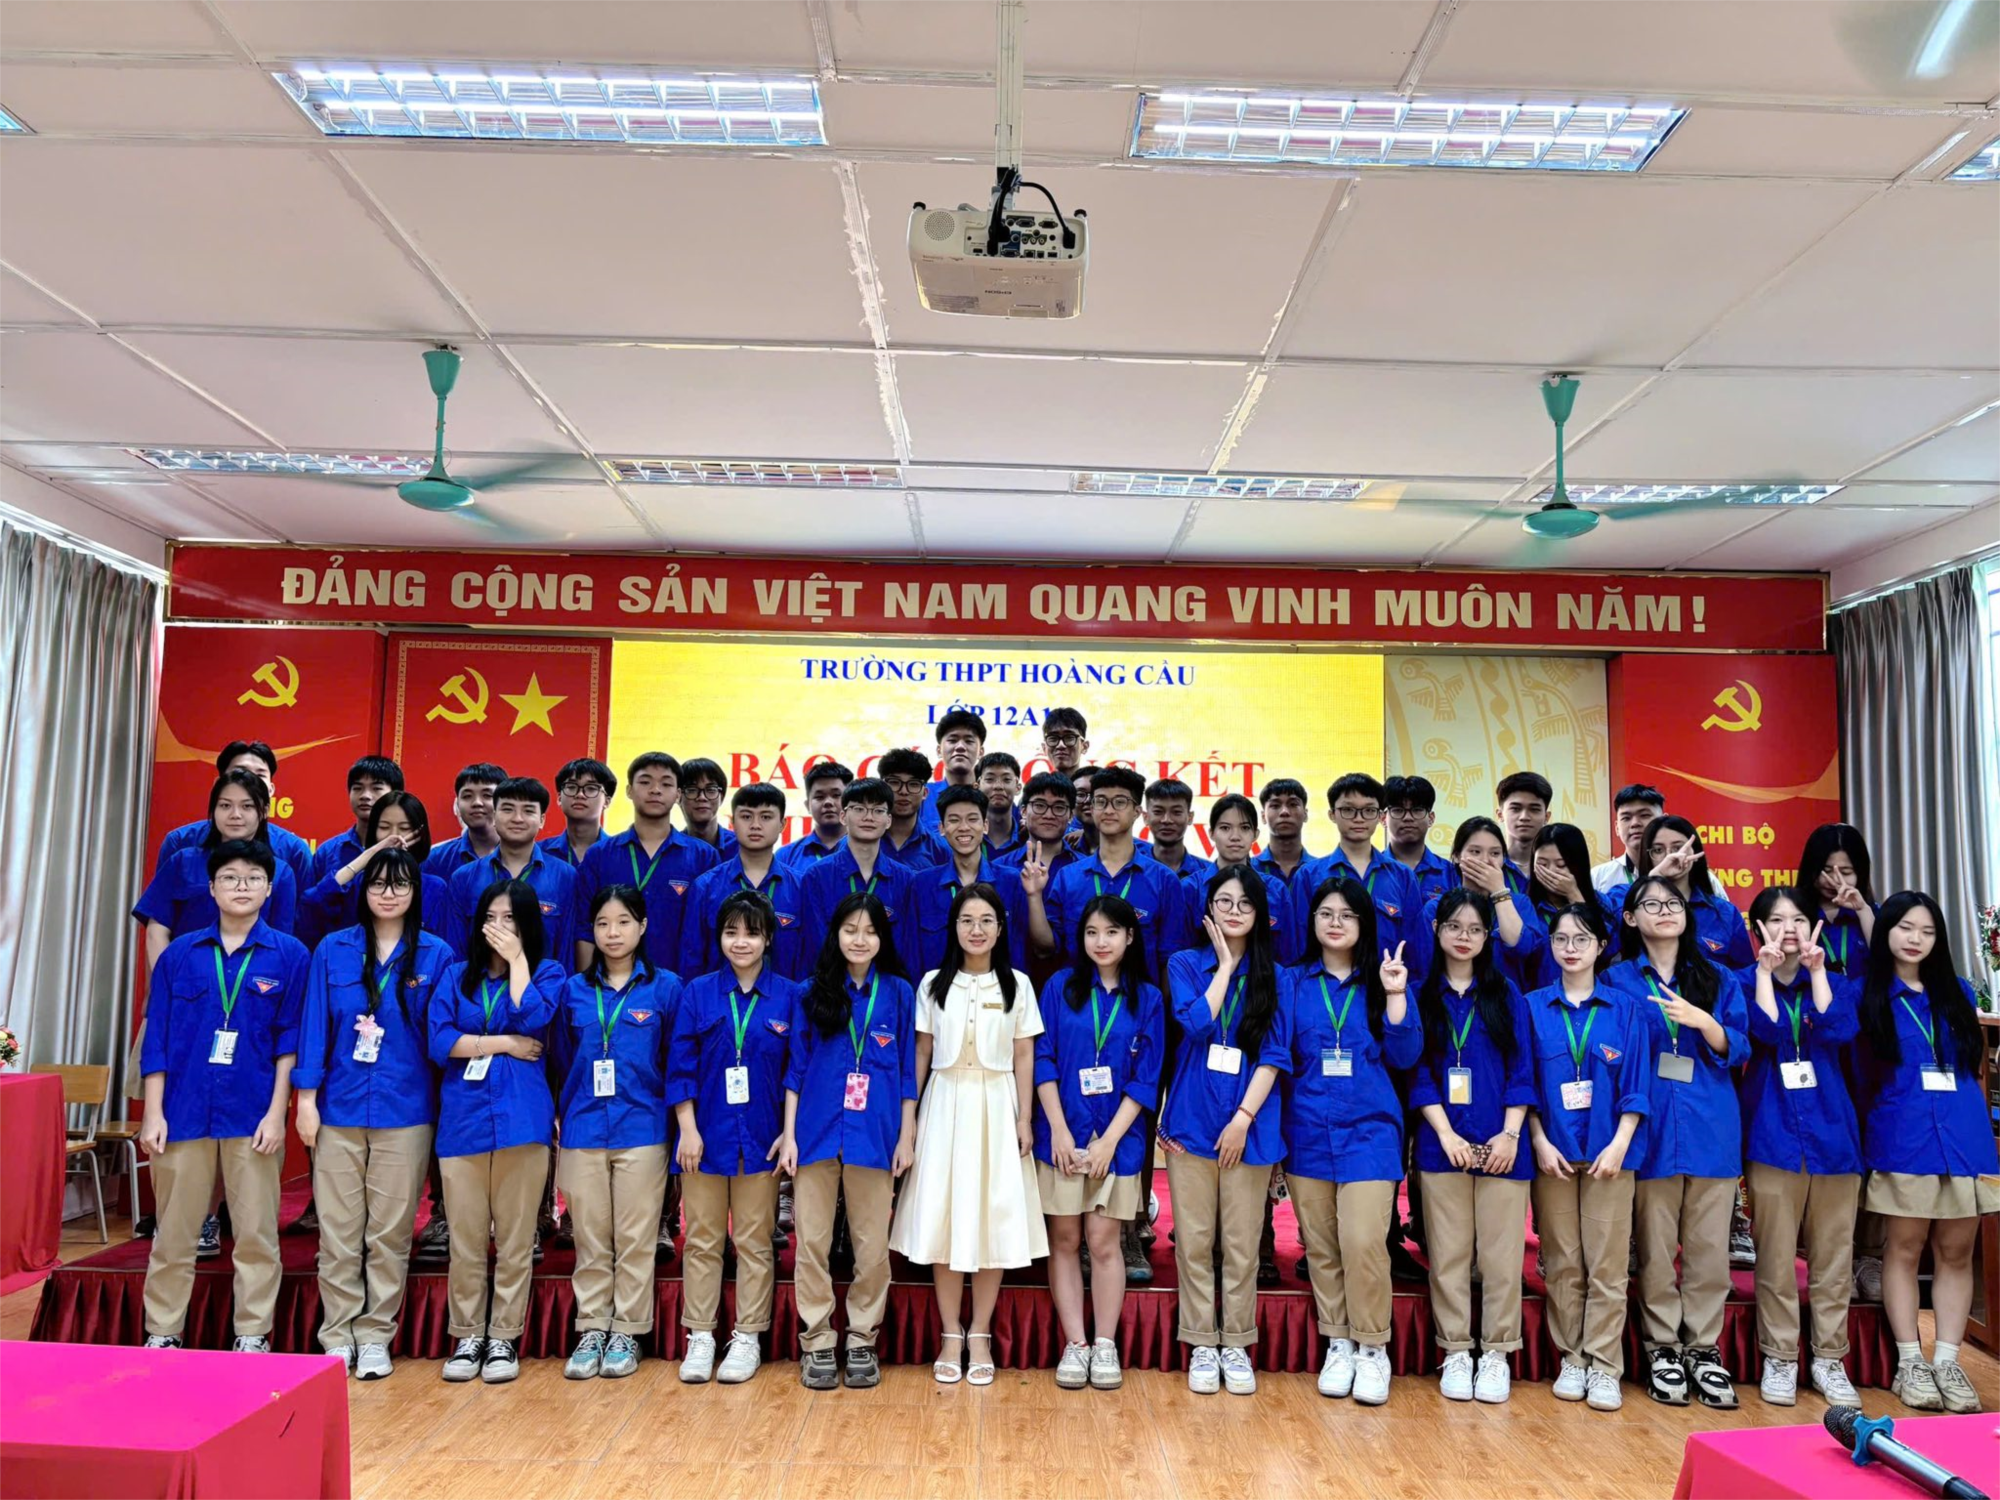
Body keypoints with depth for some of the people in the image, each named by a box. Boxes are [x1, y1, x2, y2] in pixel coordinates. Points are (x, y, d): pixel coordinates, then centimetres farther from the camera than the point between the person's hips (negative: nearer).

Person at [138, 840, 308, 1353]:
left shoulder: (288, 955, 0)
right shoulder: (179, 954, 5)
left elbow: (289, 1040, -1)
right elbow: (156, 1039, 5)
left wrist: (277, 1112, -6)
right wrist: (152, 1113, -1)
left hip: (253, 1115, -1)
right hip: (184, 1111, 1)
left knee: (257, 1234, 4)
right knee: (173, 1233, 9)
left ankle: (252, 1337, 15)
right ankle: (161, 1335, 22)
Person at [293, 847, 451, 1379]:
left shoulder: (435, 955, 1)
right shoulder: (333, 950, 4)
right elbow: (314, 1025, 3)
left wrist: (446, 1107, -1)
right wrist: (306, 1097, -2)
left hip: (405, 1112, -1)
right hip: (339, 1109, 1)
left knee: (390, 1232, 5)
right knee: (338, 1230, 6)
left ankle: (375, 1336, 16)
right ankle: (337, 1335, 17)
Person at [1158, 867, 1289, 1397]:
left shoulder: (1274, 977, 6)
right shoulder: (1185, 964, 6)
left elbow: (1274, 1055, 0)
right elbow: (1197, 1022, -13)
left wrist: (1244, 1117, -9)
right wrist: (1226, 965, -5)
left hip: (1250, 1126, 0)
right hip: (1192, 1122, 0)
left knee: (1242, 1245, 5)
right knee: (1195, 1242, 4)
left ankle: (1236, 1344, 18)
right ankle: (1201, 1345, 16)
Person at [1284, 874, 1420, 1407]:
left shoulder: (1381, 981, 5)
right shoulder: (1294, 982, 8)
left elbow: (1405, 1056, -2)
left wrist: (1396, 996, -12)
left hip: (1369, 1130, -2)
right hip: (1308, 1132, 2)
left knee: (1364, 1242, -12)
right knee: (1321, 1247, 6)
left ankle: (1373, 1348, 5)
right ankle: (1338, 1344, 21)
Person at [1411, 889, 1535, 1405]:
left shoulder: (1506, 995, 8)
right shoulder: (1421, 995, 6)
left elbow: (1522, 1070, 3)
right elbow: (1418, 1072, 2)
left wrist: (1510, 1134, -8)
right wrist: (1446, 1133, -9)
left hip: (1501, 1144, 0)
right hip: (1442, 1143, 0)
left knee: (1501, 1253, 2)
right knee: (1449, 1253, 5)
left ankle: (1496, 1353, 14)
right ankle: (1455, 1352, 15)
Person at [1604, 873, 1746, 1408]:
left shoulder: (1716, 980, 12)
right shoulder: (1618, 980, 6)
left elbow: (1739, 1049, 4)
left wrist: (1702, 1021, -15)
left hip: (1712, 1124, 2)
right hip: (1652, 1125, -2)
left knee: (1708, 1243, 3)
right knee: (1655, 1243, 1)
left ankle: (1703, 1349, 13)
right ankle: (1662, 1349, 11)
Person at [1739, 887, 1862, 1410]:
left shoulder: (1834, 983, 12)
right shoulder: (1743, 982, 5)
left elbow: (1839, 1030, -9)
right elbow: (1764, 1031, -14)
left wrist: (1816, 969, -5)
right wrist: (1765, 970, -10)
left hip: (1832, 1130, 2)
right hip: (1773, 1131, -2)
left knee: (1833, 1253, 5)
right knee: (1775, 1253, 0)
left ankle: (1829, 1358, 16)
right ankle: (1779, 1358, 10)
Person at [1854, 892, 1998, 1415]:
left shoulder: (1956, 993, 11)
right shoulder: (1867, 994, 2)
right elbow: (1858, 1073, 4)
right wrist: (1861, 1144, -3)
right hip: (1901, 1140, -3)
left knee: (1956, 1252, 6)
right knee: (1904, 1249, 3)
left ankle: (1947, 1362, 14)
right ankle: (1909, 1363, 10)